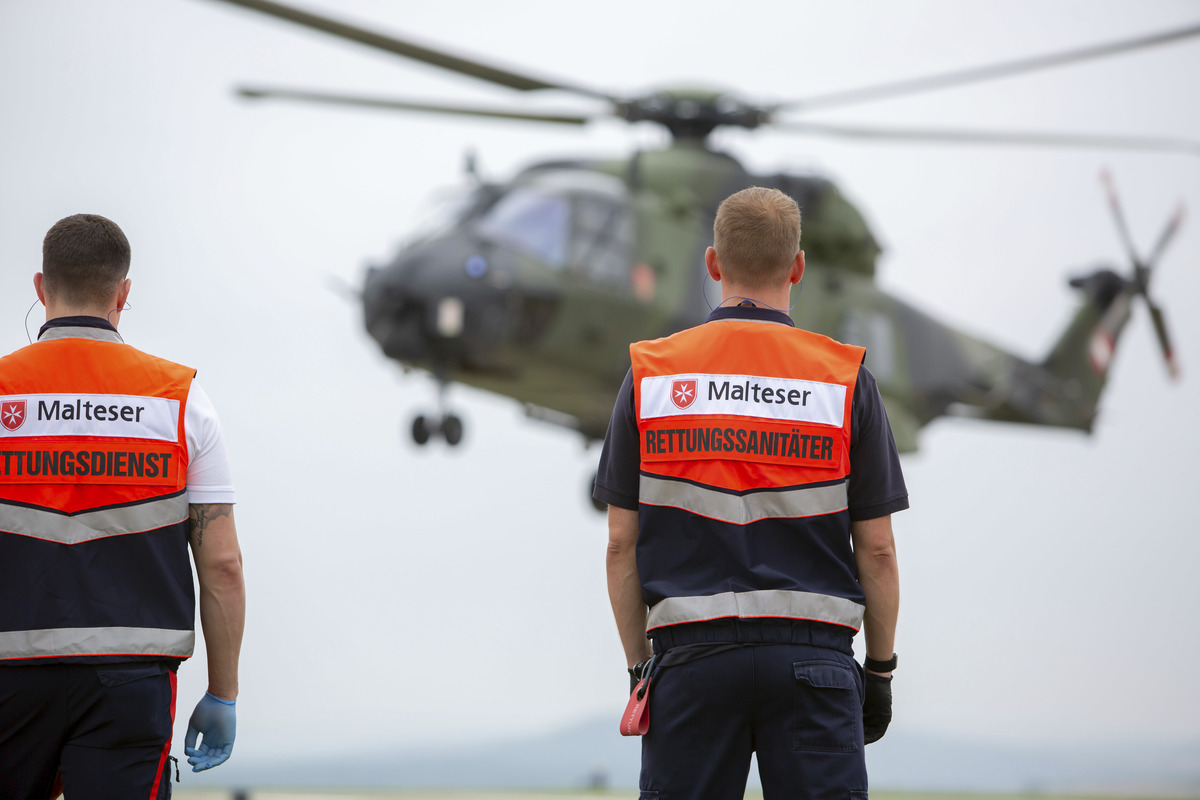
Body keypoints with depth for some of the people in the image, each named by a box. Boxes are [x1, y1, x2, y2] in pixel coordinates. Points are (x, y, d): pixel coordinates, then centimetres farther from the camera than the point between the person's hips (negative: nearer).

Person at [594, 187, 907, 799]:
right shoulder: (846, 379, 1)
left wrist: (639, 665, 12)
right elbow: (876, 548, 2)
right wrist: (880, 669, 11)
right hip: (813, 655, -1)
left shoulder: (650, 375, 3)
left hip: (692, 655, 1)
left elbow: (621, 544, 4)